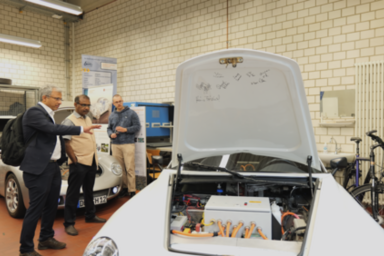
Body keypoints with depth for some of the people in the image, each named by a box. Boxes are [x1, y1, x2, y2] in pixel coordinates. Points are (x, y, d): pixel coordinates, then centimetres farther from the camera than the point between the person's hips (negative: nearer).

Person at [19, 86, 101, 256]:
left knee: (51, 206, 17)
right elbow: (52, 129, -25)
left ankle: (46, 239, 32)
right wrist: (81, 129, -27)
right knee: (35, 209, -1)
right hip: (39, 169, -9)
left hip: (53, 167, 9)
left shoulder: (49, 114, 17)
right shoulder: (34, 112, -12)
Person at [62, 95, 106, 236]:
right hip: (79, 163, -8)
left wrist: (96, 158, 14)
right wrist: (75, 160, -16)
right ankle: (69, 223, 9)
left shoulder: (88, 119, 13)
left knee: (89, 191, 19)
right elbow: (66, 144, -15)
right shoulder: (69, 121, -10)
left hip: (92, 161, 8)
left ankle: (90, 215, 33)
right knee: (73, 193, 0)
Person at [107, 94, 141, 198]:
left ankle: (132, 190, -1)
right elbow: (109, 128, 21)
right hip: (115, 145, 4)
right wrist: (111, 134, 0)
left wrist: (125, 129, -13)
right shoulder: (112, 115, 16)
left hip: (128, 144, -4)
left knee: (130, 168, -6)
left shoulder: (131, 113, 2)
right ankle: (123, 188, 15)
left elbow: (137, 126, -1)